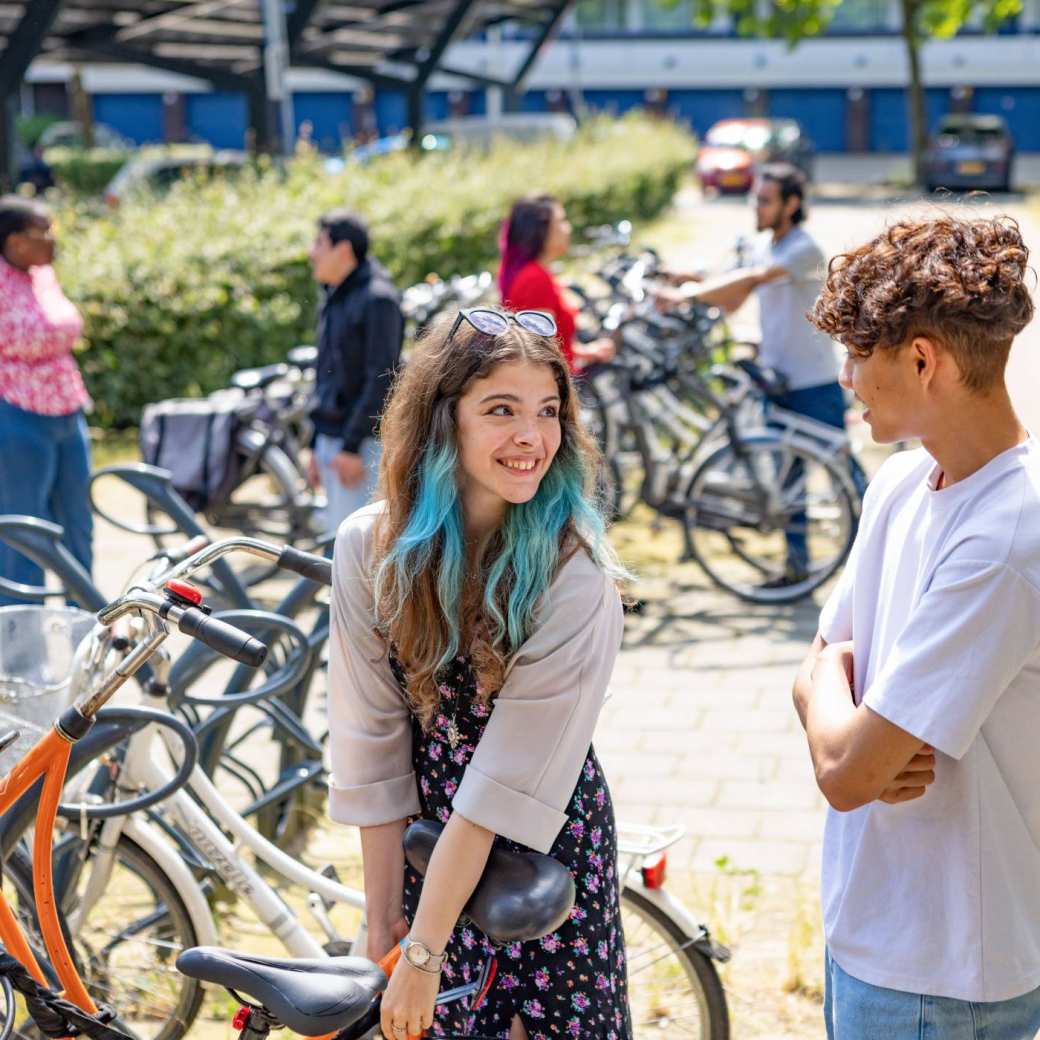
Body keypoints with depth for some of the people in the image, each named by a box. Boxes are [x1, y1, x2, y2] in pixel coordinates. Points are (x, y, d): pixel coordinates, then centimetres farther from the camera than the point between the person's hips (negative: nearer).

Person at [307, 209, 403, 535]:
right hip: (332, 436, 9)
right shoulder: (333, 298, 15)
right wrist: (317, 446, 18)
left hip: (363, 442, -9)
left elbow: (381, 380, -18)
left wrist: (352, 446, -20)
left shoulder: (377, 300, -13)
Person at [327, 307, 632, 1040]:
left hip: (549, 849, -2)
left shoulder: (576, 573, -22)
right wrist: (383, 916, -7)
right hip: (426, 846, 2)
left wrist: (423, 952, -23)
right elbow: (373, 747, -9)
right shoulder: (371, 547, -12)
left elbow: (506, 782, -23)